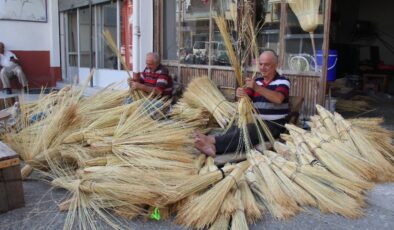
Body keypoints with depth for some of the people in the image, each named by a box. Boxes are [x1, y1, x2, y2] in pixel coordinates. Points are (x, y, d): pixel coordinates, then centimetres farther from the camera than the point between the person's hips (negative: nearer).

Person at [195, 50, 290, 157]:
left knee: (249, 130, -35)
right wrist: (241, 95, -19)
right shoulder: (256, 81, 14)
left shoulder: (282, 81, -1)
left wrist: (257, 88, -33)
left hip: (274, 124, -4)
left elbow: (278, 99, -22)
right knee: (235, 128, -29)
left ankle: (213, 141, -54)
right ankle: (215, 147, -56)